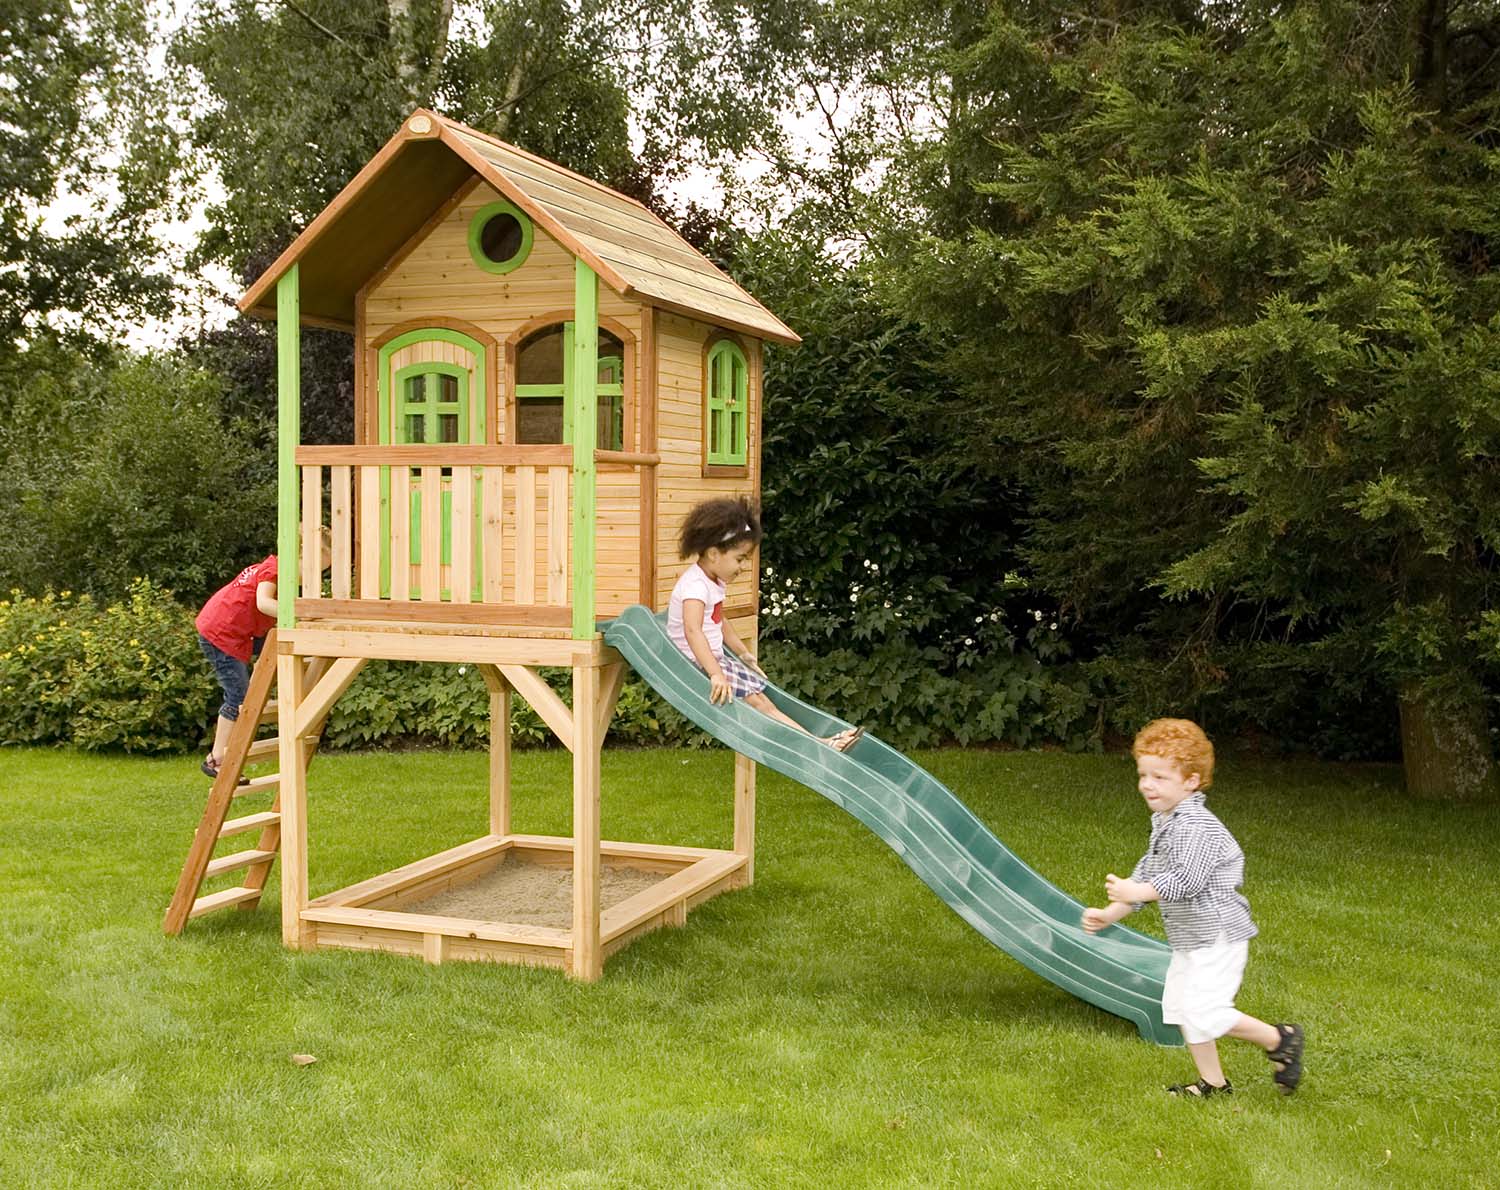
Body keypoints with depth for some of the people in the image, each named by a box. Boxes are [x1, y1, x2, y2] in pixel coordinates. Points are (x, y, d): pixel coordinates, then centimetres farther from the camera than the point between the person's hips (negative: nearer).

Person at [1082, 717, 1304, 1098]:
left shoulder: (1196, 827, -22)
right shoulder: (1163, 824, 11)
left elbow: (1186, 880, -31)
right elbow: (1146, 873, 16)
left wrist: (1135, 892, -33)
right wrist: (1109, 914, 10)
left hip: (1218, 935, -10)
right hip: (1190, 938, 10)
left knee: (1203, 1011, -14)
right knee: (1179, 1007, 13)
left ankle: (1279, 1040, 5)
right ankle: (1212, 1082, 24)